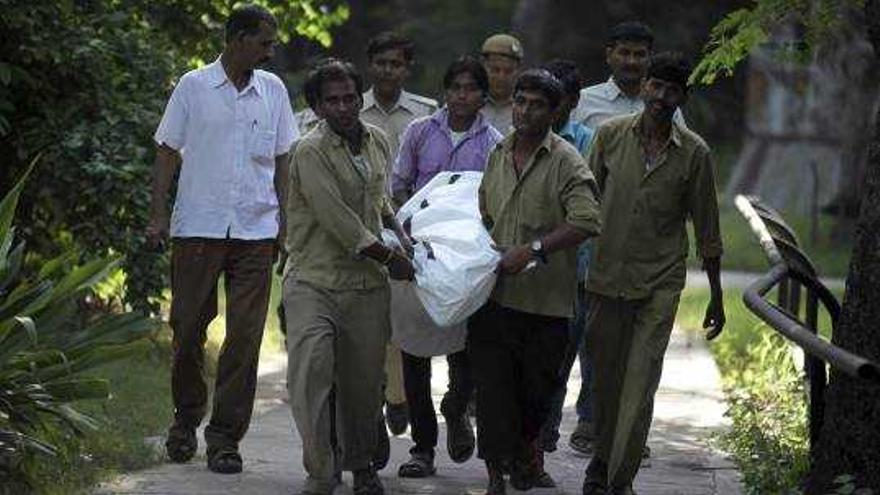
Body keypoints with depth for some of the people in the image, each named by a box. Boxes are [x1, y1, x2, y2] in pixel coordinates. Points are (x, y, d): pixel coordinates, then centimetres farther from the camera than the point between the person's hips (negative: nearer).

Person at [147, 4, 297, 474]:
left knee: (245, 336, -2)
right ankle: (186, 420, 23)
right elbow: (168, 153, 3)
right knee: (188, 327, 3)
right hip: (197, 225, -2)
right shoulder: (193, 87, 1)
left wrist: (286, 219, 7)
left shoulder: (273, 91, 10)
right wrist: (158, 215, -5)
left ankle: (225, 436, 3)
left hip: (256, 230, 2)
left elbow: (283, 159, 15)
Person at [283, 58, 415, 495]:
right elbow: (338, 221, -16)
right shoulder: (311, 152, -13)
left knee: (363, 381, 10)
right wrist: (390, 258, -9)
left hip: (366, 283, 6)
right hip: (314, 280, -5)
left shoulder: (377, 141, 10)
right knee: (311, 371, -18)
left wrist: (399, 232, 19)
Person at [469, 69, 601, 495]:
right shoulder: (499, 153, 12)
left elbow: (586, 221, -19)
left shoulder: (565, 161, -8)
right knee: (492, 386, -2)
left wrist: (533, 250, -22)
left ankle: (525, 444, 37)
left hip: (545, 300, -4)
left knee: (537, 387, 9)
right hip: (494, 295, 4)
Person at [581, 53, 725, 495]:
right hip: (606, 276, 2)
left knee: (640, 383, -8)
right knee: (605, 379, 10)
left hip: (660, 283, -2)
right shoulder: (610, 135, 1)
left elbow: (706, 229, 4)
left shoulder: (694, 153, -2)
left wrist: (716, 296, 7)